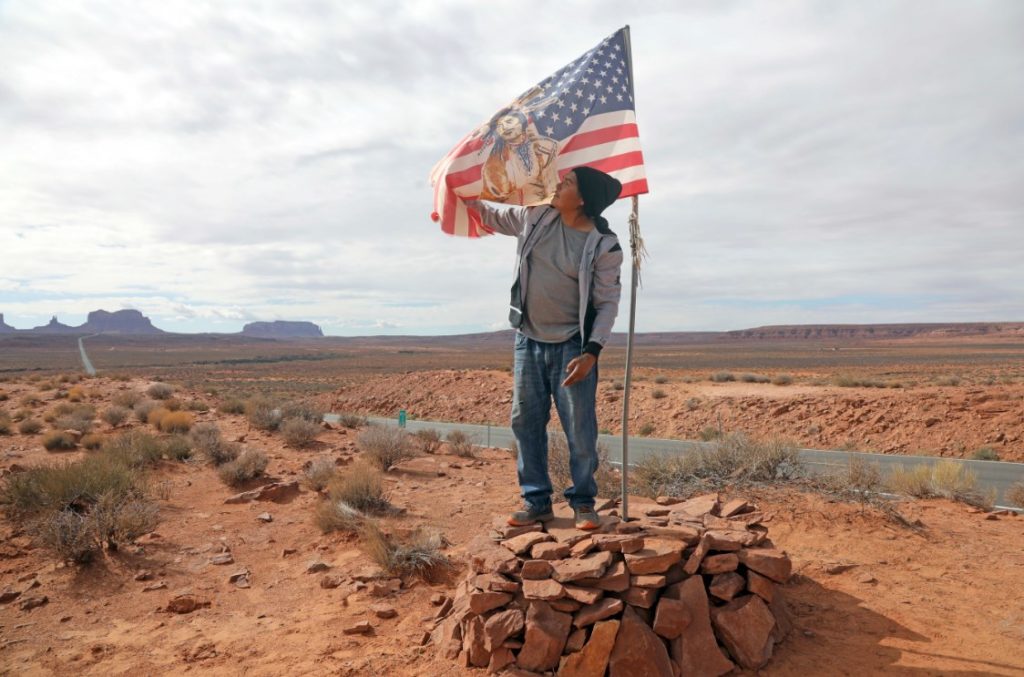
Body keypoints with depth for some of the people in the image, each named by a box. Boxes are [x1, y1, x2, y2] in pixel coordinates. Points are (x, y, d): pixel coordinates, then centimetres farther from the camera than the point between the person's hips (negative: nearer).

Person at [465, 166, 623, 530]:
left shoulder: (604, 245, -12)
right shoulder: (536, 217, 2)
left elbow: (608, 303, -10)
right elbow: (496, 218, 22)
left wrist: (591, 353, -18)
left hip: (571, 347, -5)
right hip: (529, 340, 5)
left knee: (580, 429, -2)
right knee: (526, 422, 8)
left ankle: (583, 502, 17)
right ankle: (536, 500, 21)